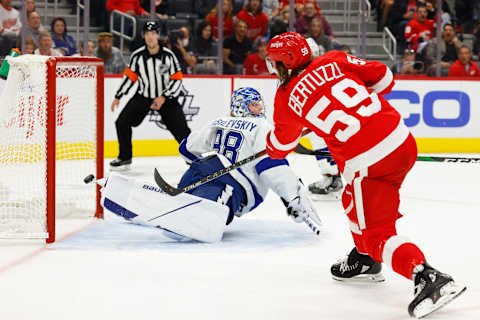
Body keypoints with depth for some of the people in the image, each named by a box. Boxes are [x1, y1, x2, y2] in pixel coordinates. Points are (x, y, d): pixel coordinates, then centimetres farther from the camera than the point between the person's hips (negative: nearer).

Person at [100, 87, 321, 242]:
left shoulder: (219, 123, 30)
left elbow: (188, 149, 38)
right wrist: (295, 198, -6)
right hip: (231, 184, -9)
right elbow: (272, 167, -5)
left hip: (197, 173, 9)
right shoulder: (261, 128, 9)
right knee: (206, 226, -33)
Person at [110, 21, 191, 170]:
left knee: (181, 129, -8)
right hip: (143, 96, 2)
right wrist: (118, 97, 3)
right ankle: (125, 158, 8)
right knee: (122, 122, -8)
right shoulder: (137, 55, -9)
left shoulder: (168, 55, -15)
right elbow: (129, 76, 4)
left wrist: (163, 98, -21)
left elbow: (177, 79, -11)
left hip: (166, 97, -2)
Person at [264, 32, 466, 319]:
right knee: (354, 199, 30)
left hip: (367, 163, -7)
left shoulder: (287, 98, 3)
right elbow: (383, 77, 12)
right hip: (404, 142, 7)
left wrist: (273, 148, 41)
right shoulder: (333, 61, 10)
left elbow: (280, 147, 18)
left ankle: (428, 277, -22)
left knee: (377, 234, -2)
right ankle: (365, 261, 45)